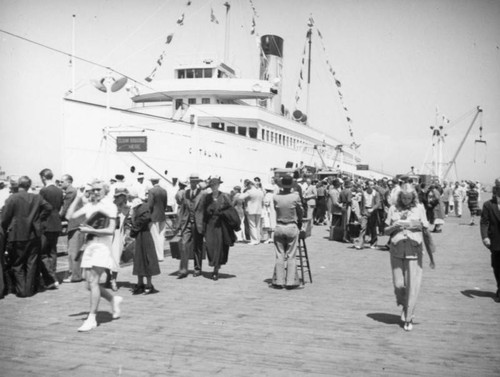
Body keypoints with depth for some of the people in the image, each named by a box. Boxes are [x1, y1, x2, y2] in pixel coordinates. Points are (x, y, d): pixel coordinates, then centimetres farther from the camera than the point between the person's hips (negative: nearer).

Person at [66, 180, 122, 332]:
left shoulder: (109, 206, -4)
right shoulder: (89, 205, 15)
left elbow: (110, 230, -10)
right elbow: (70, 216, 7)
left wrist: (91, 230, -17)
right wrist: (78, 198, 9)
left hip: (102, 246, -7)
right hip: (88, 246, 7)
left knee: (93, 282, -14)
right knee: (90, 285, 8)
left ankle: (91, 319, -9)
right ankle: (114, 300, 31)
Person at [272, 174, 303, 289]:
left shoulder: (276, 197, -6)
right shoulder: (295, 196, -9)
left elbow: (276, 210, 2)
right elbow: (300, 213, 0)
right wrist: (299, 224, 15)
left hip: (279, 227, 2)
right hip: (292, 227, -1)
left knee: (280, 256, 9)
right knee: (291, 256, 6)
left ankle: (279, 281, 10)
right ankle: (290, 281, 6)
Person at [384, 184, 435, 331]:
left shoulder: (419, 208, 2)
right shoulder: (393, 209, 6)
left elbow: (426, 233, 4)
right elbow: (386, 231, 11)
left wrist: (431, 256, 4)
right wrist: (394, 226, -12)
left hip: (414, 251, -1)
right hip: (397, 251, 1)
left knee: (412, 286, -3)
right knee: (398, 285, 1)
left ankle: (408, 318, 10)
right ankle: (405, 306, 32)